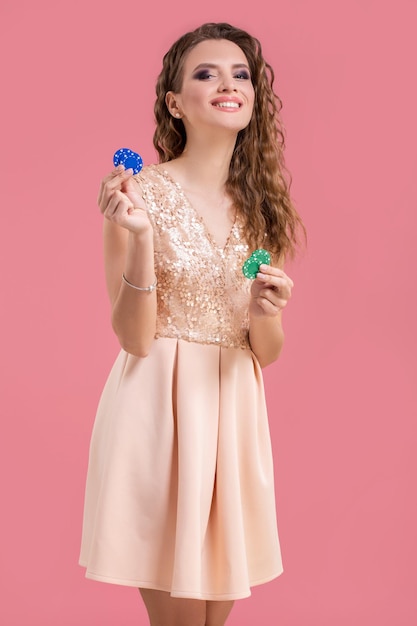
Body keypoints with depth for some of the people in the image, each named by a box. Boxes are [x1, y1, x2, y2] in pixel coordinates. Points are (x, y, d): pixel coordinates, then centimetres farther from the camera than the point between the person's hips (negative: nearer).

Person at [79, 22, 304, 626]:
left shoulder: (260, 203, 7)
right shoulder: (143, 192, -8)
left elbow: (267, 353, 8)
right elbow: (135, 338, -12)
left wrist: (266, 314, -14)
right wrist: (139, 237, -24)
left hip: (232, 411, 5)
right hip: (160, 409, -5)